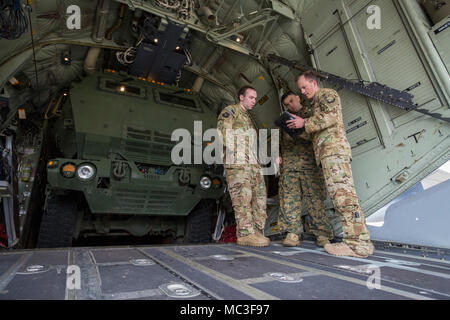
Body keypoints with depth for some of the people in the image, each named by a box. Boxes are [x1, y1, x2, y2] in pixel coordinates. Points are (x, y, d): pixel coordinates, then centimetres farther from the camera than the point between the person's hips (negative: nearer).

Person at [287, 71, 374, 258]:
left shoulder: (327, 94, 8)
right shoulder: (316, 104, 34)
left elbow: (332, 117, -10)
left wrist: (305, 123, -7)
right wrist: (298, 129, 17)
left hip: (334, 148, -10)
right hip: (327, 153, 10)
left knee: (342, 193, -18)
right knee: (339, 195, 2)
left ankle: (359, 243, -18)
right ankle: (355, 240, 2)